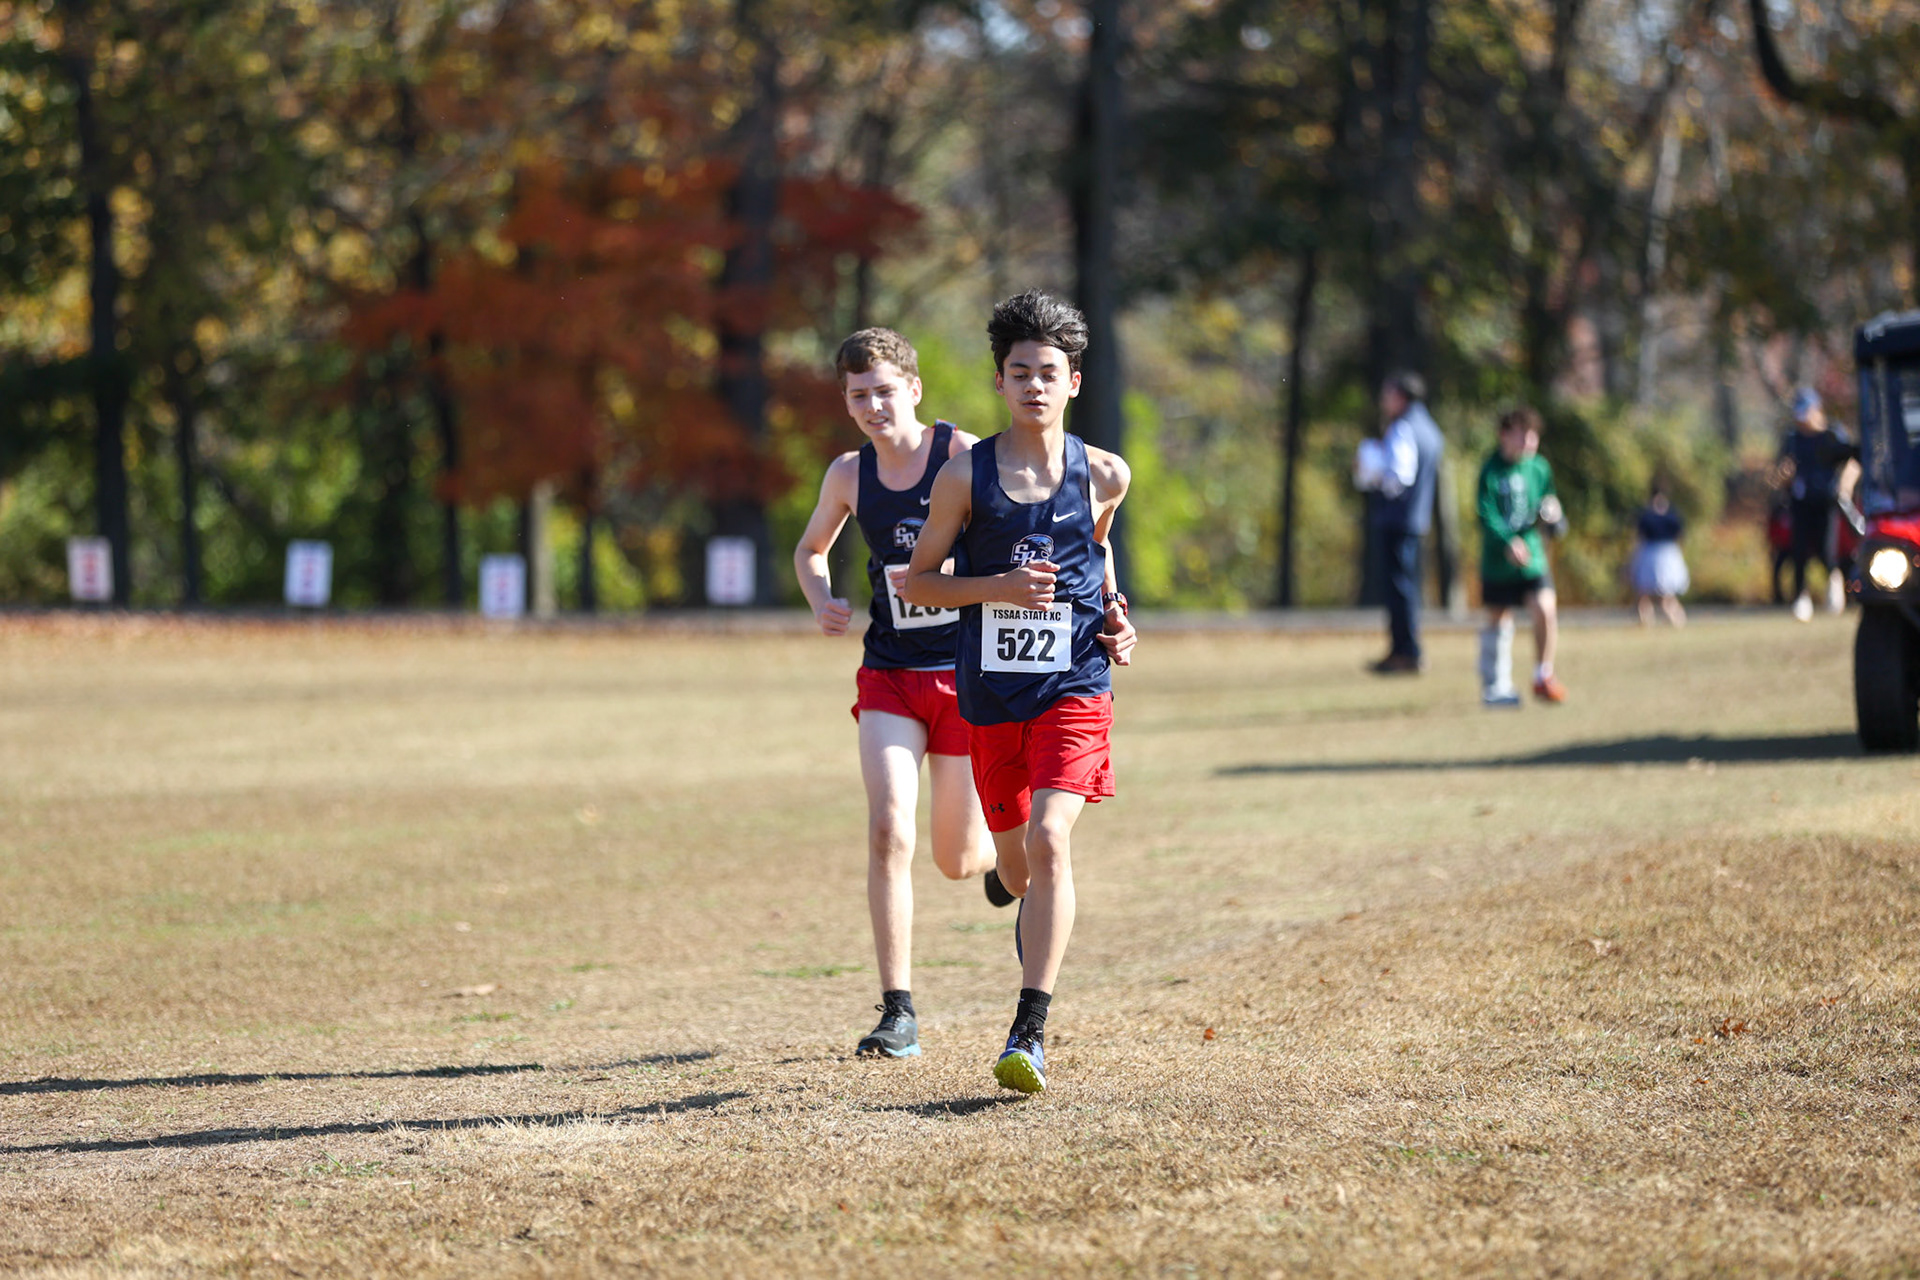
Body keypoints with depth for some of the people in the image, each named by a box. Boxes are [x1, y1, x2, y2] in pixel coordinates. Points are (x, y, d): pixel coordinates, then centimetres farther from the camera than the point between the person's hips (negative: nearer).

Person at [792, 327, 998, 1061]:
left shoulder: (963, 457, -9)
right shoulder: (849, 475, 3)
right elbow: (810, 549, 20)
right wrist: (821, 602, 0)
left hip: (967, 675, -2)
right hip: (890, 676, 2)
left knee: (957, 862, 6)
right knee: (888, 831, -18)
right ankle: (898, 1014, -13)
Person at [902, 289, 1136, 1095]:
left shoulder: (1103, 476, 0)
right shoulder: (966, 477, -4)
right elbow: (918, 581, 2)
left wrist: (1113, 614, 5)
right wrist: (1000, 588, -14)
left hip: (1075, 686, -2)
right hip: (990, 692, 2)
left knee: (1049, 838, -21)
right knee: (1013, 858, 14)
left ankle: (1030, 1032, -24)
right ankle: (1040, 917, 52)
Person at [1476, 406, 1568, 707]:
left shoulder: (1540, 469, 5)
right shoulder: (1492, 470, -7)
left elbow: (1559, 526, 11)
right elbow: (1486, 515, -15)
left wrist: (1553, 518, -12)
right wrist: (1508, 542, -29)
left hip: (1533, 555, 2)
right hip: (1498, 558, -2)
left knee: (1545, 610, -15)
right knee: (1498, 621, 8)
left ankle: (1543, 677, 1)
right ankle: (1495, 686, 23)